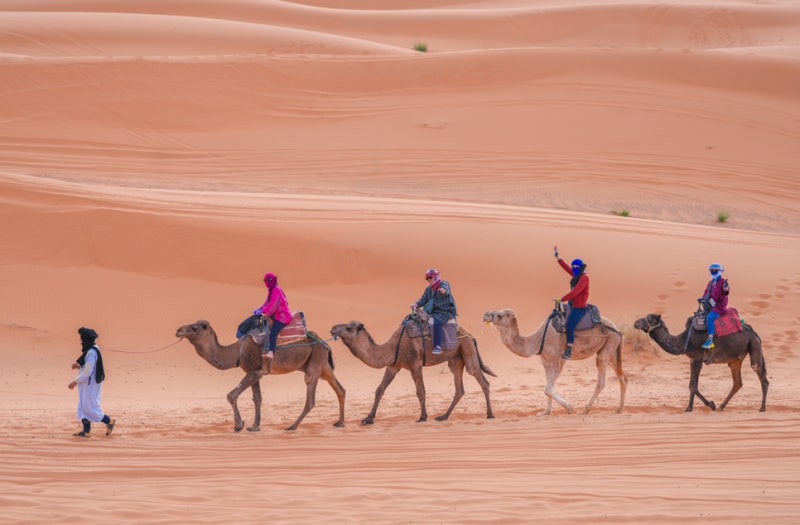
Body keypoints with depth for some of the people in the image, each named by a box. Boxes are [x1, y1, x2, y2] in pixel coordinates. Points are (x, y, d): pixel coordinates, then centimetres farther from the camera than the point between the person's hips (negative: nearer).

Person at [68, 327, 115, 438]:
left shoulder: (91, 352, -22)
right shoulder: (92, 349, 9)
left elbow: (88, 371, -23)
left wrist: (75, 381, -17)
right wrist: (79, 365, 4)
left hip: (90, 384, -10)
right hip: (86, 383, 10)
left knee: (88, 407, -4)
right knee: (83, 406, 10)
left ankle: (109, 421, 7)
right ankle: (86, 431, 12)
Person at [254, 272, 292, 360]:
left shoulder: (277, 290, -13)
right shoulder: (272, 290, 17)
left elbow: (273, 304, -20)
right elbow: (267, 303, 17)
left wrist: (262, 311, -21)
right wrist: (259, 309, 3)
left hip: (283, 316, -11)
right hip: (277, 315, 11)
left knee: (273, 332, -26)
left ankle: (271, 352, -37)